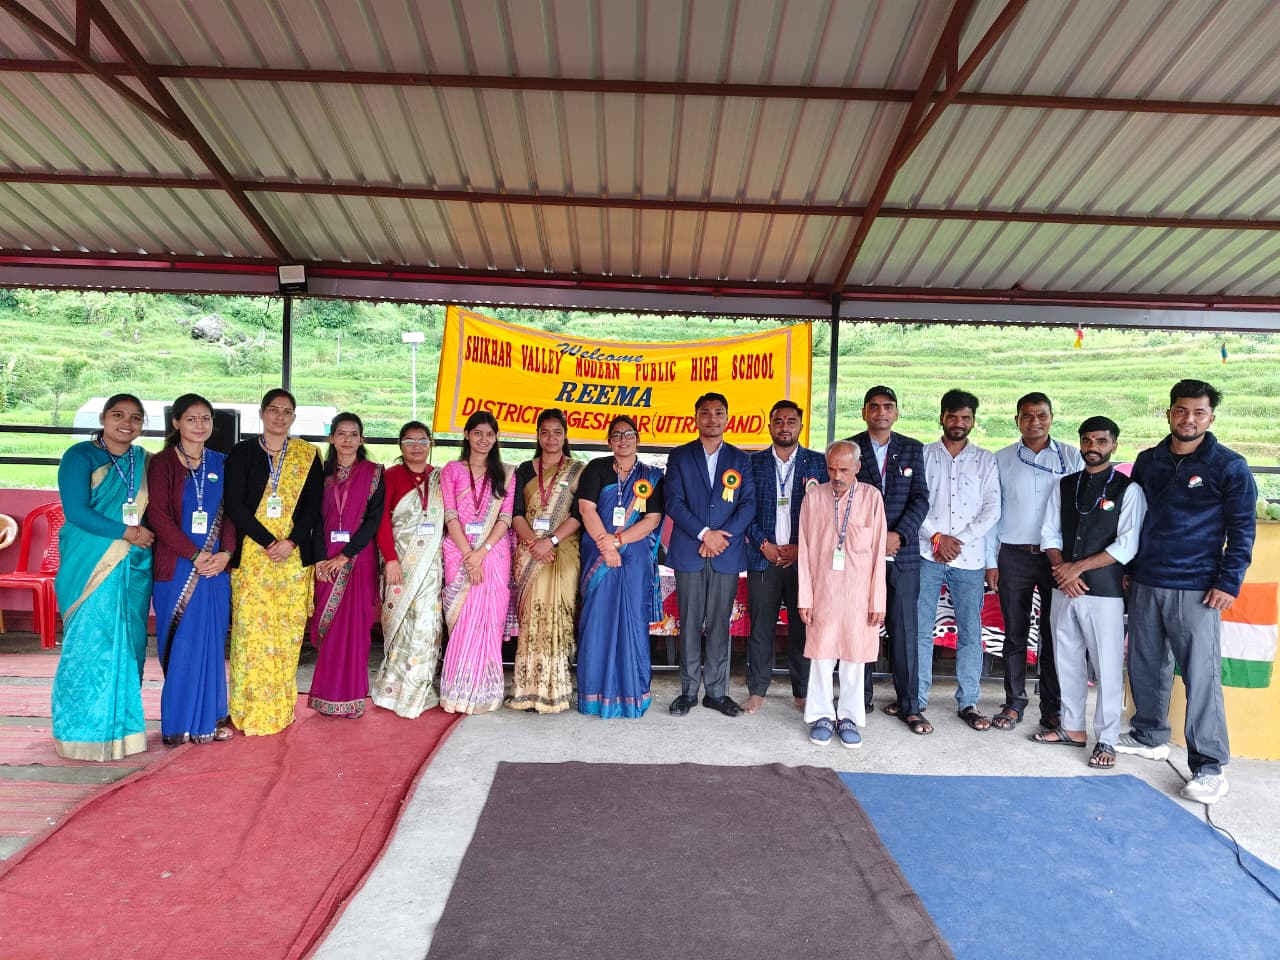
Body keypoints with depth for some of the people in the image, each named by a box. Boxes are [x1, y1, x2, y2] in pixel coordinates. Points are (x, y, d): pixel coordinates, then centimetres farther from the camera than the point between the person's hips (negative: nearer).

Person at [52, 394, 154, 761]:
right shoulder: (80, 456, -4)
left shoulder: (145, 461, 11)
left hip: (134, 567, 5)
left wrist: (146, 534, -4)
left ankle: (121, 724, 18)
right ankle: (84, 731, 9)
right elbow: (76, 512, -13)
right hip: (91, 566, -5)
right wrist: (126, 533, -15)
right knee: (91, 644, -3)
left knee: (128, 645, 7)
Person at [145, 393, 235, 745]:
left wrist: (225, 552, -7)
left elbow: (230, 512, 9)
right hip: (177, 566, -3)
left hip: (216, 564, 4)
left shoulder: (220, 463, 10)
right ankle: (180, 722, 13)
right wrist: (195, 556, -14)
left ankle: (209, 718, 18)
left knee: (212, 642, 7)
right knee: (181, 644, 1)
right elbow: (157, 515, -9)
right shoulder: (162, 462, -1)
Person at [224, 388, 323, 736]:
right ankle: (251, 710, 6)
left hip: (295, 555, 1)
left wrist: (291, 542, -10)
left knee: (288, 631, 3)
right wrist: (270, 542, -12)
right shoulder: (242, 453, 6)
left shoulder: (308, 455, 10)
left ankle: (281, 707, 13)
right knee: (252, 629, -4)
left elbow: (314, 504, 3)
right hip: (251, 554, -1)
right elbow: (235, 505, -3)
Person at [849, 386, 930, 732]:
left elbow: (920, 499, 2)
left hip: (901, 553, 1)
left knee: (904, 630, 4)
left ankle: (908, 705, 14)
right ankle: (860, 699, 17)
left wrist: (898, 535, -12)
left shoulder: (913, 449, 9)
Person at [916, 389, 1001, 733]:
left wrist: (959, 540, -8)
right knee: (921, 631, 1)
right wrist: (937, 538, -9)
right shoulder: (923, 455, 7)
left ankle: (968, 702, 18)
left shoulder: (986, 460, 9)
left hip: (969, 559, 1)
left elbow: (992, 509, 2)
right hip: (926, 556, -1)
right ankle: (918, 703, 9)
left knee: (971, 633, 6)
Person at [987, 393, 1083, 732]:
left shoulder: (1071, 457, 4)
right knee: (1015, 634, 6)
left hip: (1057, 555, 0)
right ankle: (1014, 704, 16)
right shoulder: (1002, 459, 5)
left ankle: (1052, 708, 14)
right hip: (1014, 555, 1)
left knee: (1054, 634, 4)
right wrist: (991, 561, 2)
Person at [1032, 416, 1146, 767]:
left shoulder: (1128, 489, -3)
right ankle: (1072, 728, 26)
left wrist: (1078, 567, -11)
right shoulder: (1064, 485, 10)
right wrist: (1063, 570, -7)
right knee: (1067, 661, 12)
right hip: (1064, 589, 4)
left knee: (1108, 666, 0)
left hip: (1104, 591, -4)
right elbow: (1049, 533, 8)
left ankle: (1106, 740, 12)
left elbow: (1127, 545, -10)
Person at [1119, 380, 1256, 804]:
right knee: (1145, 665, 13)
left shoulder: (1229, 466, -2)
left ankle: (1209, 768, 4)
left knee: (1202, 676, -5)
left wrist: (1229, 583, -10)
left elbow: (1242, 529, -3)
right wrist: (1125, 567, 13)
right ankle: (1149, 736, 30)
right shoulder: (1148, 461, 10)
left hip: (1197, 590, -5)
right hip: (1145, 585, 5)